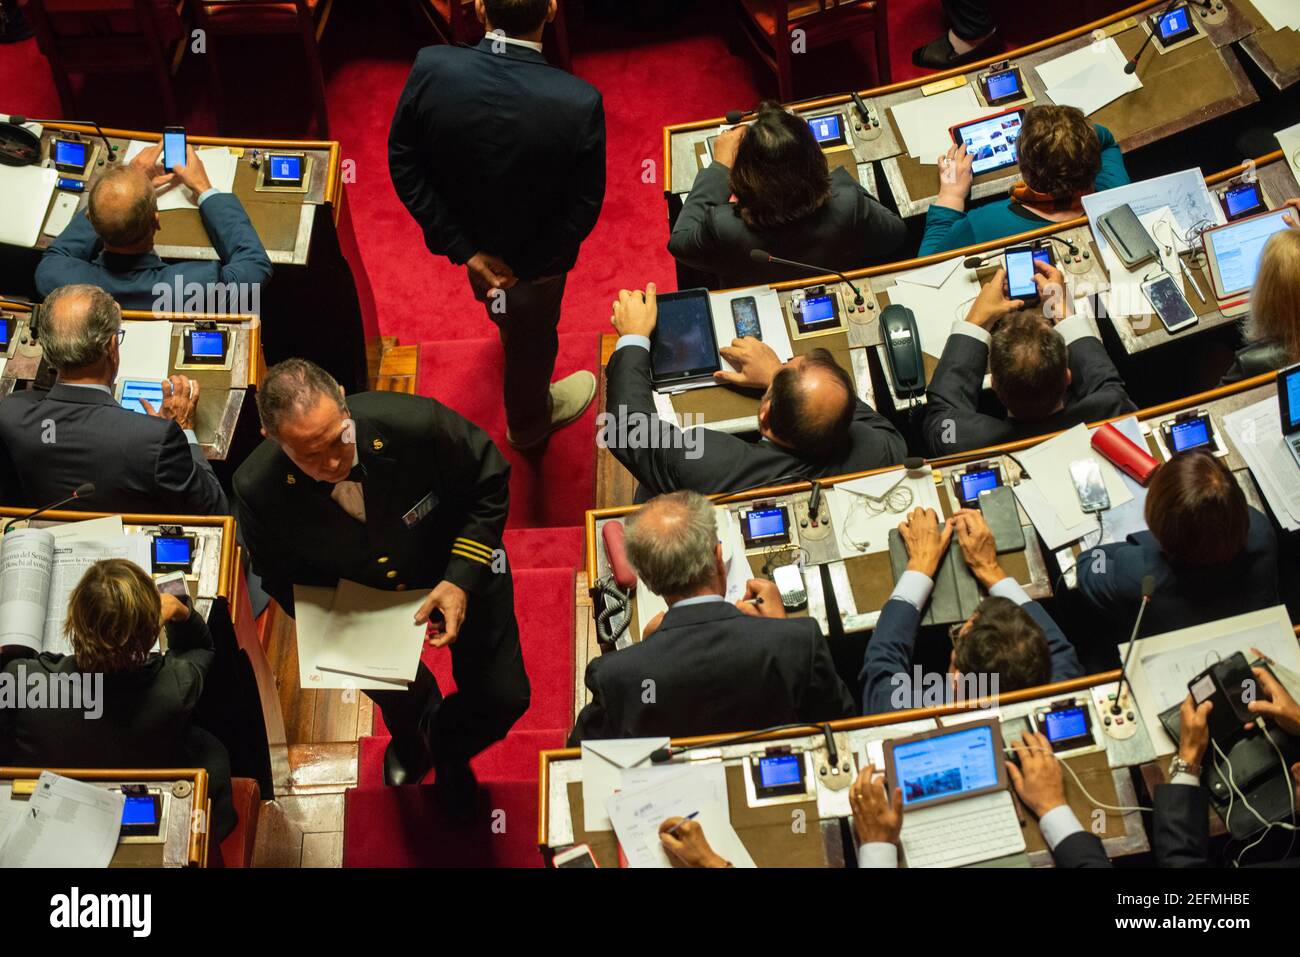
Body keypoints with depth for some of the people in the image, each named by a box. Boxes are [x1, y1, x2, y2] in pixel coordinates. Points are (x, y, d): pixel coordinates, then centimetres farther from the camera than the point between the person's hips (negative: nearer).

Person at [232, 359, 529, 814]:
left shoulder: (415, 422, -37)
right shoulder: (258, 491, -30)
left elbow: (489, 483, -18)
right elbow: (281, 576, -8)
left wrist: (462, 580, -24)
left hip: (456, 570, -1)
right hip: (363, 594, 1)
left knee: (504, 697, -1)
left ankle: (448, 747, 37)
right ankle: (410, 733, 48)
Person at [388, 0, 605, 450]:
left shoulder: (431, 68, -29)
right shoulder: (579, 103, -35)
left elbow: (403, 163, -19)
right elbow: (584, 206, -24)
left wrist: (464, 248, -15)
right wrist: (525, 267, -13)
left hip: (467, 236, 3)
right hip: (537, 256, -3)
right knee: (531, 339, 28)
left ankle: (500, 308, 75)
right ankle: (527, 421, 57)